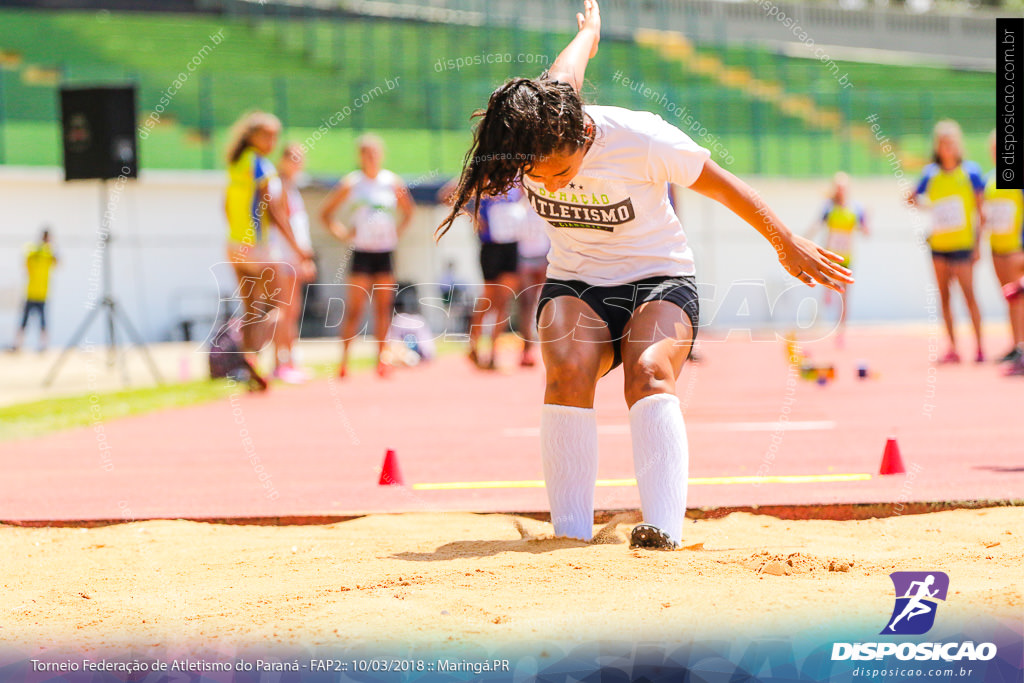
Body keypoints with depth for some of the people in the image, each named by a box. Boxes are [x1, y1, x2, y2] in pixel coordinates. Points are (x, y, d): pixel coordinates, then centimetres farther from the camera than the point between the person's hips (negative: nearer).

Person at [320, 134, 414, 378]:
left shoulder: (393, 183, 5)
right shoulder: (351, 184, -2)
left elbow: (407, 210, 21)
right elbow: (325, 213, 4)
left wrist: (398, 231, 8)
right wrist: (341, 232, -6)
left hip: (385, 252, 3)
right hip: (361, 252, -3)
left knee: (383, 307, 3)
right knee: (355, 308, -7)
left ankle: (381, 358, 10)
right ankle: (344, 361, -3)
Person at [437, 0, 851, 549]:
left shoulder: (642, 140, -27)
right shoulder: (530, 133, -14)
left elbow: (723, 186, -10)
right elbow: (563, 78, 11)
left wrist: (787, 245, 2)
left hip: (657, 280, -3)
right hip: (575, 285, 3)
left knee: (649, 373, -32)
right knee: (567, 369, -29)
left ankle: (664, 530, -46)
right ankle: (569, 535, -35)